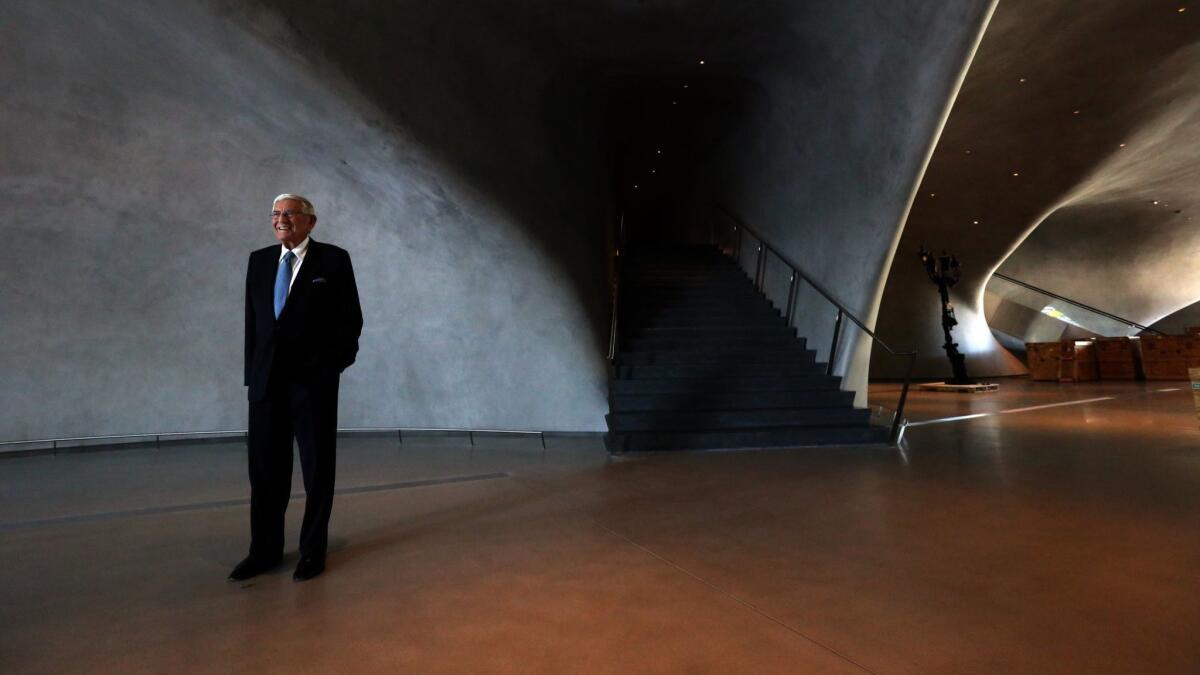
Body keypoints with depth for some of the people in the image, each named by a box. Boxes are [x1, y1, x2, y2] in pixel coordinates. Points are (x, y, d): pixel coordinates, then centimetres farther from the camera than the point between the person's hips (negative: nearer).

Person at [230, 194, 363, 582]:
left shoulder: (334, 260, -2)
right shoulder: (259, 260, 12)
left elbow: (350, 320, -4)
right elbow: (252, 321, 13)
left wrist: (329, 367, -11)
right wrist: (252, 374, 8)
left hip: (314, 380, -4)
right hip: (266, 381, 4)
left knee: (317, 467, 6)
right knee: (265, 467, 10)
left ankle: (313, 550, 20)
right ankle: (265, 549, 25)